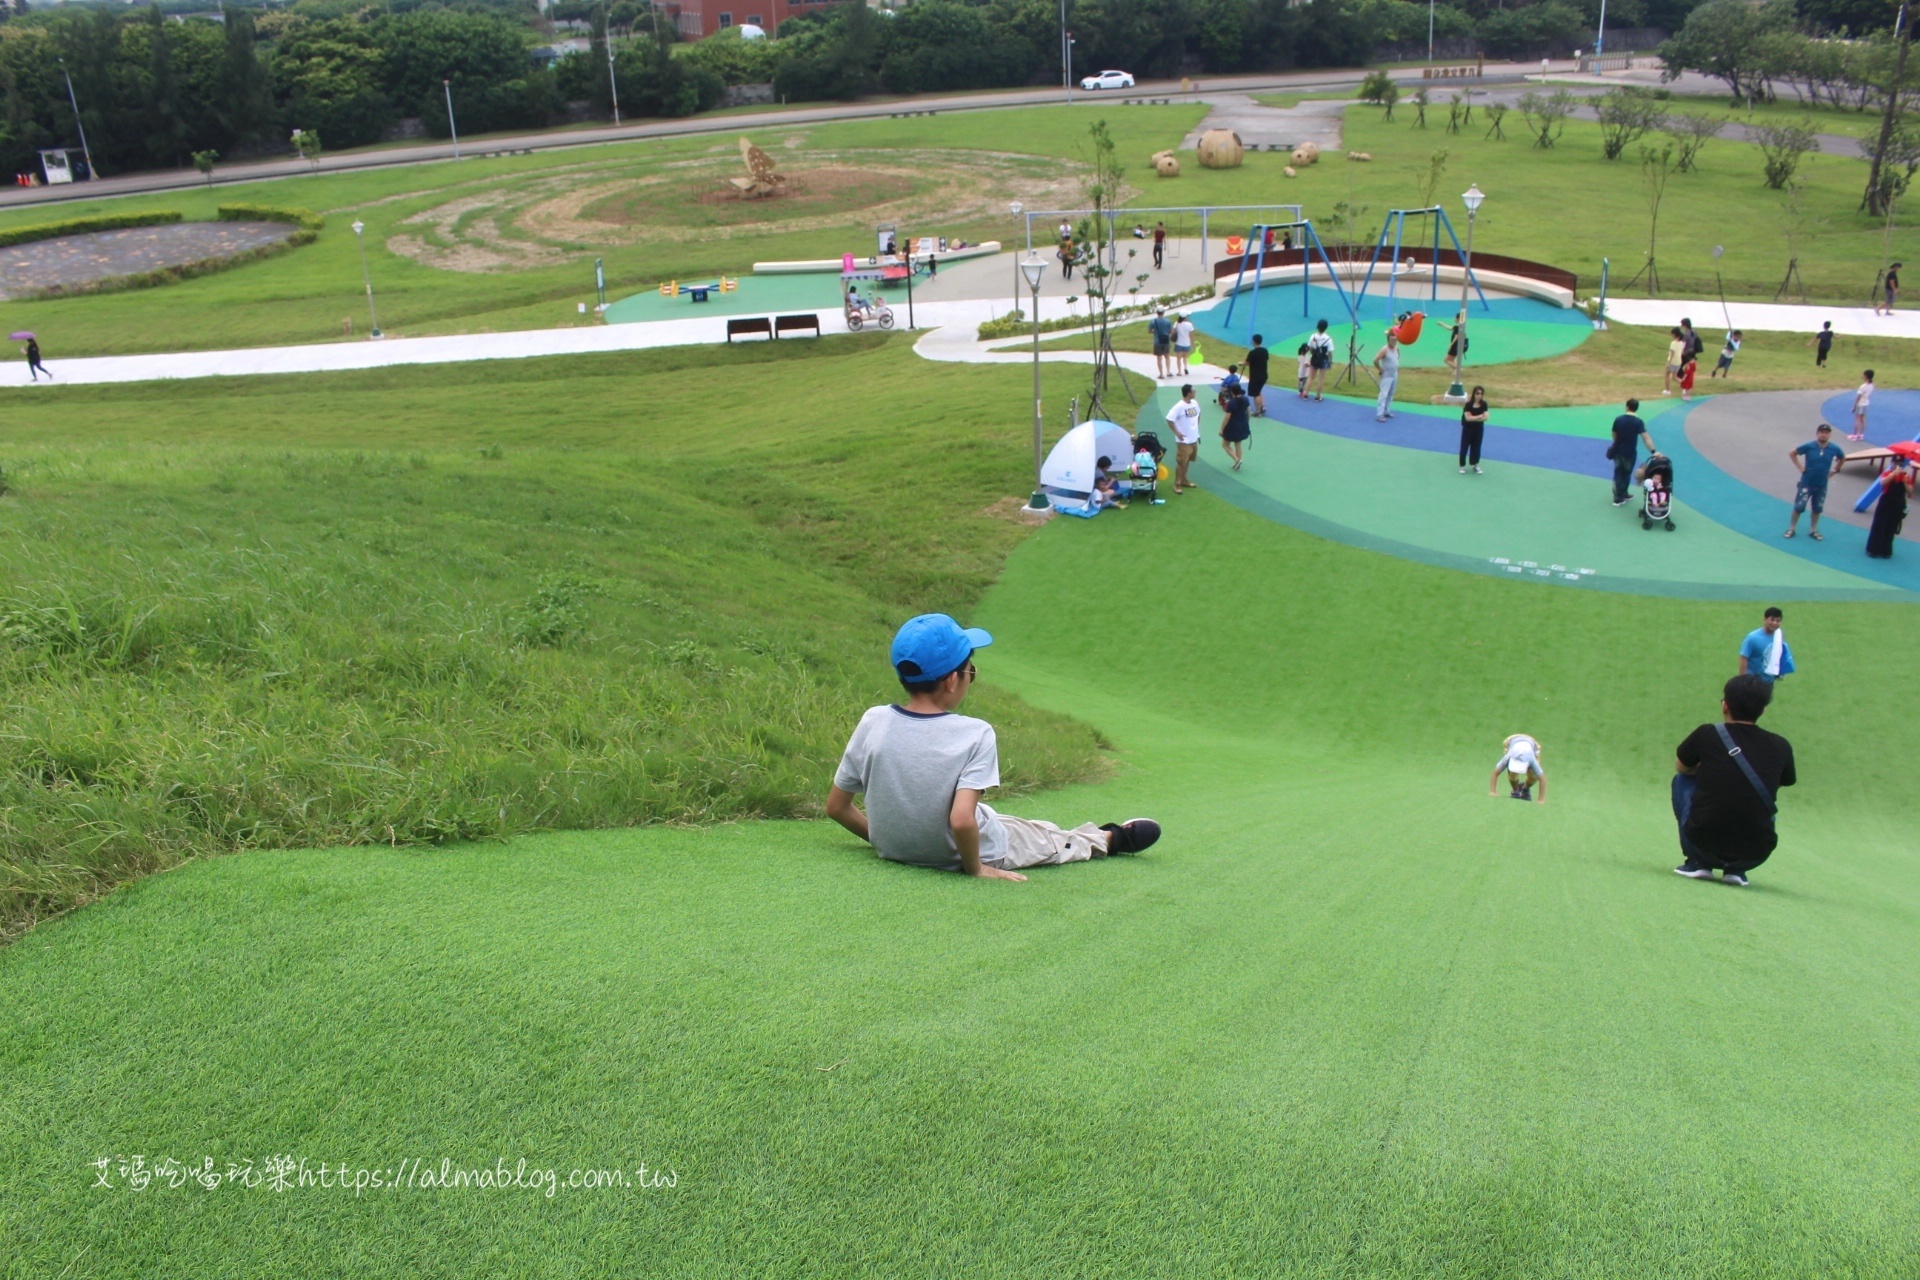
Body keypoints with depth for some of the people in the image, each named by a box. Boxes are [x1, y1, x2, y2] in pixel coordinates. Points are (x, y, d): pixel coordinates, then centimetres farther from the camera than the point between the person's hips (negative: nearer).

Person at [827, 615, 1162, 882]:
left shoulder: (872, 722, -16)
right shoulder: (974, 735, -28)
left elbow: (836, 806, -8)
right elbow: (961, 822, -37)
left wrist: (882, 838, 9)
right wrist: (975, 870, -17)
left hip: (891, 849, 4)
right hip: (955, 859, -4)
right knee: (1052, 837, 24)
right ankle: (1111, 839, 50)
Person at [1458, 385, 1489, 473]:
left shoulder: (1484, 404, -5)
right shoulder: (1468, 404, -16)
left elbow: (1485, 417, -12)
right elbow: (1468, 418, -23)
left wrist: (1473, 418, -20)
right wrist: (1480, 416, -19)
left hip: (1479, 429, 3)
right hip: (1468, 429, -3)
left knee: (1476, 447, 12)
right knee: (1464, 447, 0)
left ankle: (1475, 465, 24)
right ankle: (1462, 466, 12)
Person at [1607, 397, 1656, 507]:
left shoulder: (1618, 419, -7)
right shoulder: (1638, 422, -17)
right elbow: (1646, 437, -25)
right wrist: (1653, 451, -26)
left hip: (1618, 451, 2)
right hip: (1630, 453, -2)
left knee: (1618, 473, 15)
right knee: (1626, 474, 16)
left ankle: (1618, 497, 17)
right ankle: (1622, 496, 28)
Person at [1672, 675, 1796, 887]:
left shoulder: (1707, 735, -3)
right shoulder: (1781, 747, 3)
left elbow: (1681, 768, 16)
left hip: (1704, 842, -3)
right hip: (1755, 854, 3)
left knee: (1683, 780, 23)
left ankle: (1697, 863, 16)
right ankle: (1737, 870, 17)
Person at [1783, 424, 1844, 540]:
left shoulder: (1834, 448, -7)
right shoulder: (1809, 446, -14)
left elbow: (1843, 458, 15)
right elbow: (1792, 453, -3)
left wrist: (1834, 470, 8)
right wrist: (1800, 467, -6)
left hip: (1822, 485, 3)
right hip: (1806, 483, -3)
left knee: (1817, 509, 12)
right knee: (1798, 507, 0)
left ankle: (1813, 531, 26)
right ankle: (1791, 529, 14)